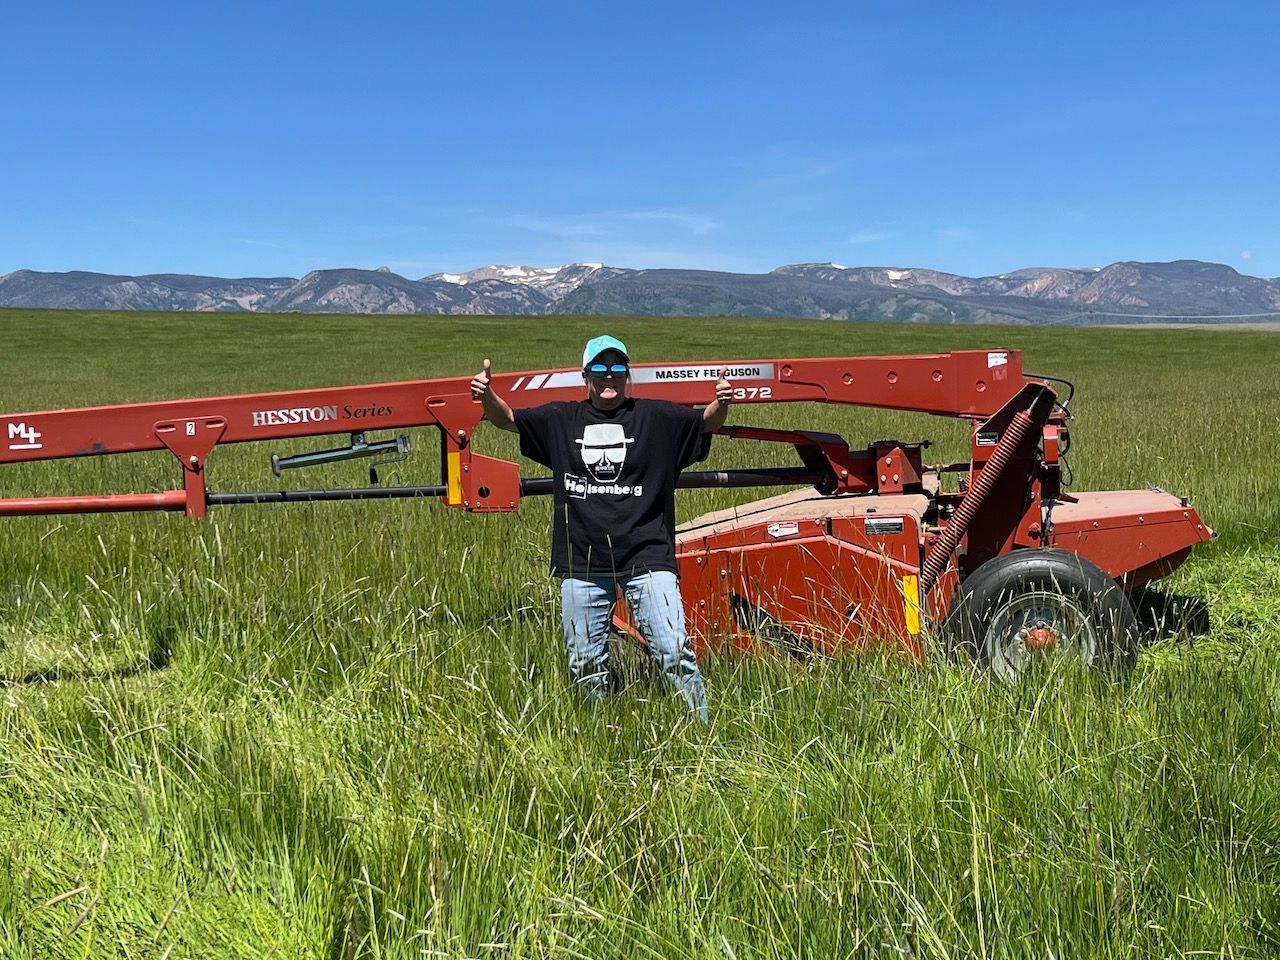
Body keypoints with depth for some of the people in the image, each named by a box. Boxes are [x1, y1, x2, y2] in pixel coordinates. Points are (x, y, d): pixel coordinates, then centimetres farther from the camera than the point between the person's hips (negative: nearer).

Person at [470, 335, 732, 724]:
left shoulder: (657, 416, 5)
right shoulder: (561, 419, 10)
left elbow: (705, 423, -2)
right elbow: (507, 419, 12)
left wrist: (720, 404, -25)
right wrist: (487, 395, -9)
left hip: (646, 558, -2)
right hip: (582, 563, 3)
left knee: (674, 651, -7)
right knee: (585, 664, 12)